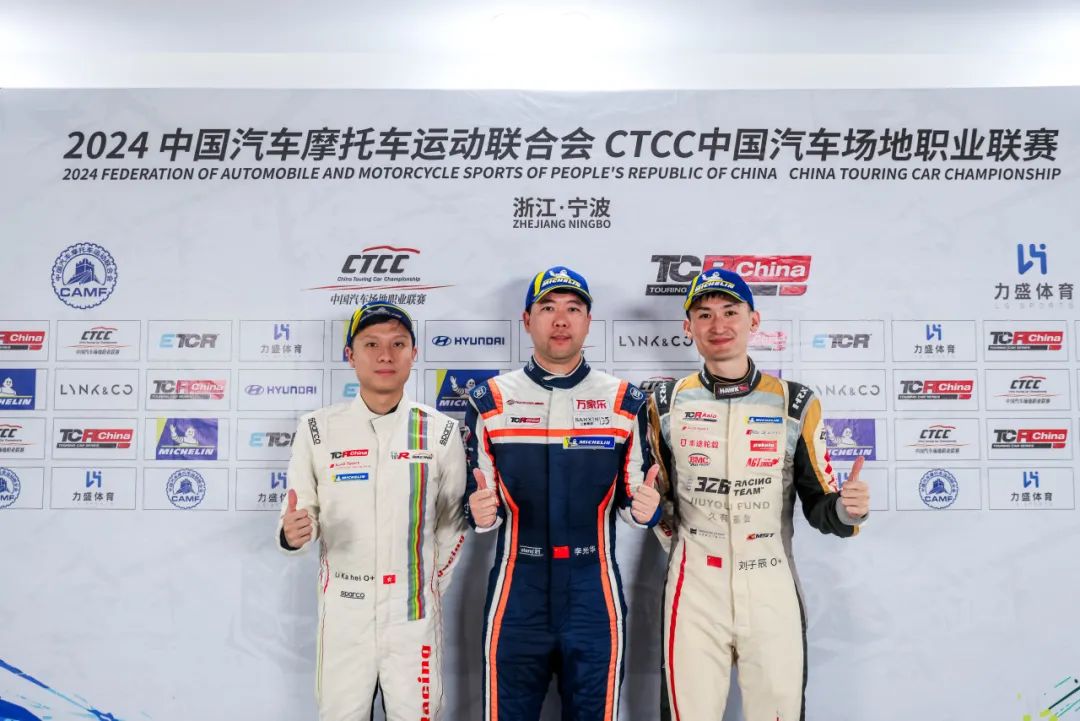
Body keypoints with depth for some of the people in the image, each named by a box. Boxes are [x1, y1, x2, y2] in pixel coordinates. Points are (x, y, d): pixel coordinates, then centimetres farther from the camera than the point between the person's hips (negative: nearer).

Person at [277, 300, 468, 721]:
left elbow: (452, 521, 5)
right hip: (342, 616, 0)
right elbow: (303, 515, 0)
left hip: (415, 616, 0)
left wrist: (430, 586, 2)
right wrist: (292, 534, -21)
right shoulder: (316, 430, -4)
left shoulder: (441, 432, -3)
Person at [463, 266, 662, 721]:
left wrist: (646, 507, -15)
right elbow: (476, 503, 5)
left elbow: (633, 498, 7)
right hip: (516, 597, 0)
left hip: (594, 597, 0)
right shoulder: (489, 401, 1)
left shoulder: (625, 402, 1)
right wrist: (480, 512, -17)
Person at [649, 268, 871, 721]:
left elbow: (818, 505, 2)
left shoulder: (795, 404, 0)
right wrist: (682, 547, -1)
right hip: (693, 593, 0)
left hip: (772, 593, 0)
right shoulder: (666, 404, 2)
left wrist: (845, 509, -17)